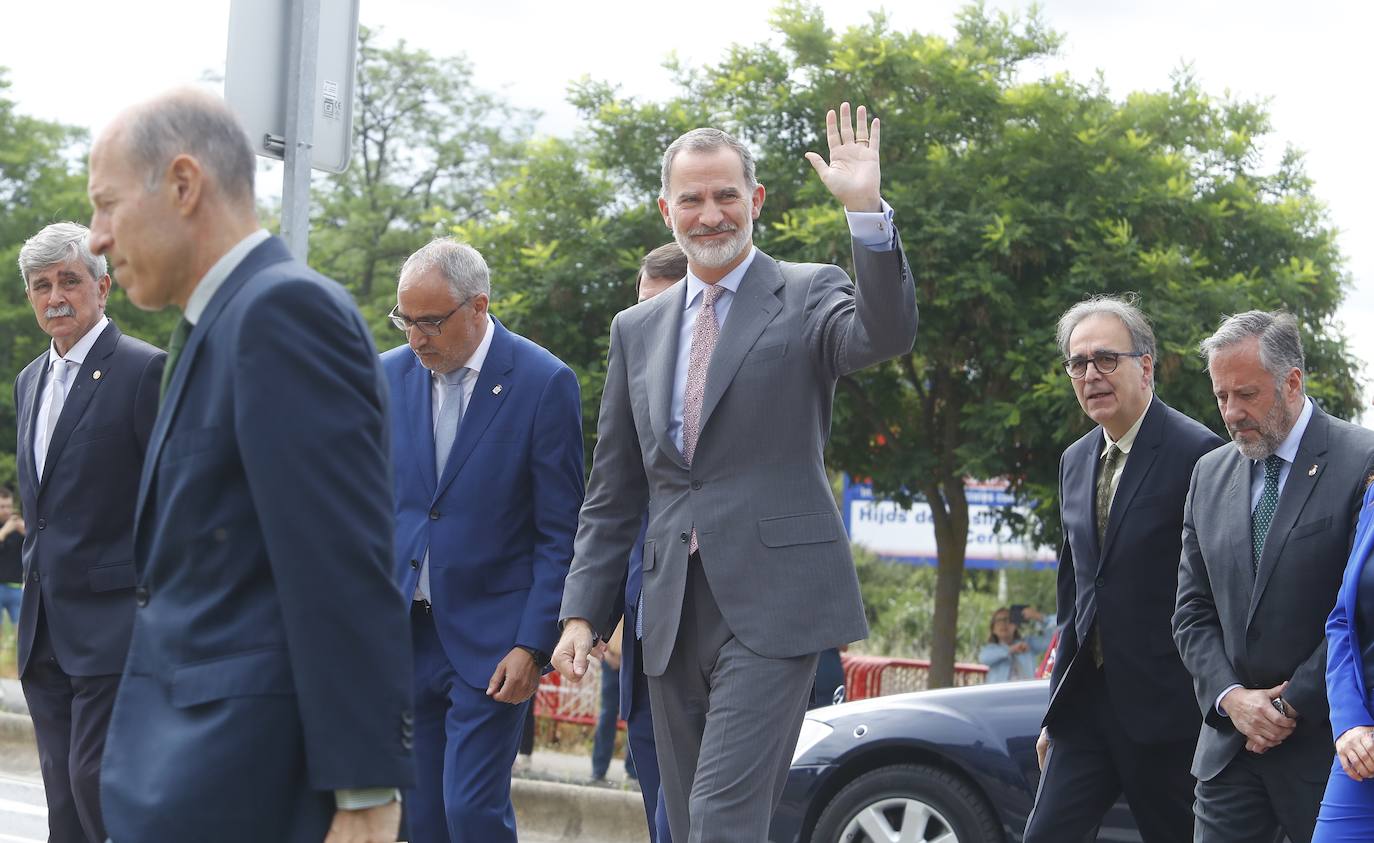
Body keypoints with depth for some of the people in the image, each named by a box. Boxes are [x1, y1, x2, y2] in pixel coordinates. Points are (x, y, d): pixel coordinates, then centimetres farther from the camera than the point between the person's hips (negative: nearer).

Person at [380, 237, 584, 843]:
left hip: (491, 640, -4)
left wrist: (533, 645, -12)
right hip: (406, 633, 5)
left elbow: (561, 534, -7)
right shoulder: (391, 375, 5)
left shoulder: (544, 383, -8)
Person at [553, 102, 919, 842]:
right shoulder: (637, 329, 15)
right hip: (675, 613, 5)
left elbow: (886, 334, -21)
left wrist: (866, 211, -31)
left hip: (772, 603, -5)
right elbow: (612, 494, 16)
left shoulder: (806, 295, 2)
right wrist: (582, 611, 9)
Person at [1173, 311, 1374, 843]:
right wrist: (1231, 697, -4)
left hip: (1325, 744, -5)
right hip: (1230, 742, 5)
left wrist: (1291, 704, -11)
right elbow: (1192, 609, 11)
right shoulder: (1210, 474, 11)